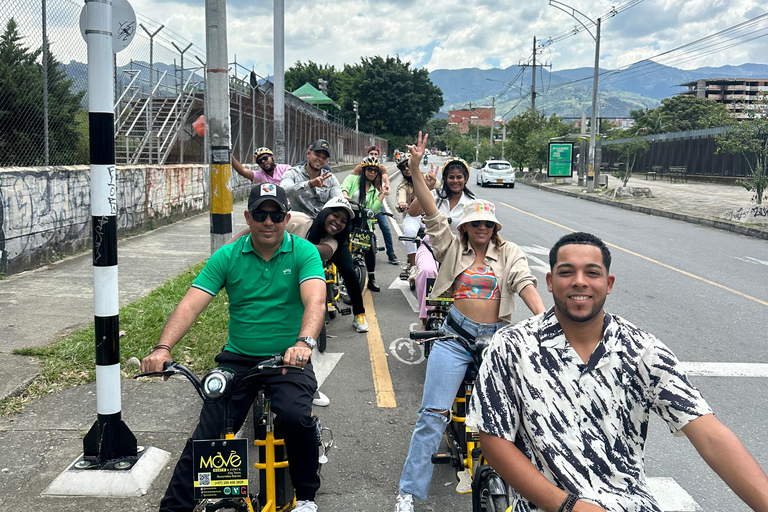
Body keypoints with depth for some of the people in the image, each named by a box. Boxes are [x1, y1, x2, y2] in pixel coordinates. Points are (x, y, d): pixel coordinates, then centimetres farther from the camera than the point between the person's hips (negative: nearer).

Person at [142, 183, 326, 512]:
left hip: (287, 361, -2)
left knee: (295, 416, -26)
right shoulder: (227, 257, 0)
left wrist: (304, 342, -42)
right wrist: (163, 348, -25)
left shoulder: (304, 253, -5)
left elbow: (315, 301, -22)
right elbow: (190, 305, -8)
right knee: (205, 437, -4)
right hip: (238, 359, 2)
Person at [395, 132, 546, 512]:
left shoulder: (508, 253, 9)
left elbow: (524, 282, -7)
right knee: (433, 415, -6)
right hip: (454, 337, -1)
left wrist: (542, 315, -26)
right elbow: (431, 213, -1)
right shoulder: (452, 248, 8)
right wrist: (415, 168, -11)